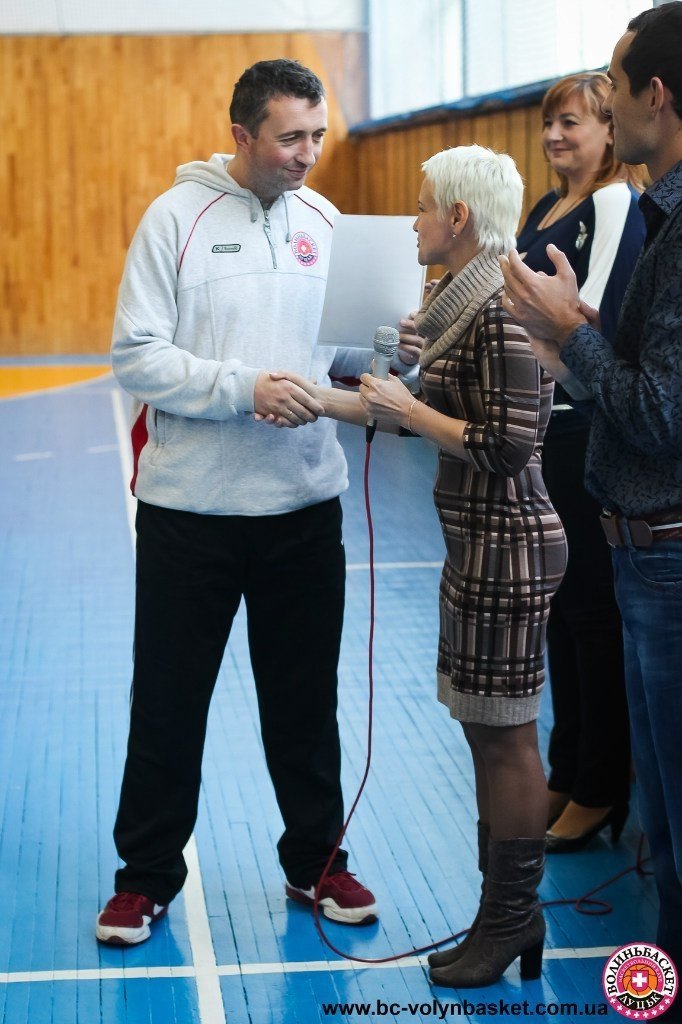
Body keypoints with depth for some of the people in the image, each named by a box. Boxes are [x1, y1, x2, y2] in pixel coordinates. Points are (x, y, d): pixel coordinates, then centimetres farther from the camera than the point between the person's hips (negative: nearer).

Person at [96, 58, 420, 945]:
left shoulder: (324, 222, 5)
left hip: (304, 504, 3)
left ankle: (317, 860, 29)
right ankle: (148, 873, 22)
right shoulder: (179, 216, -7)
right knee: (169, 700, 7)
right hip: (190, 506, -3)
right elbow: (136, 357, -12)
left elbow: (338, 348, 10)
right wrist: (244, 388, -22)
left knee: (306, 697, 14)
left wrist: (386, 361, -11)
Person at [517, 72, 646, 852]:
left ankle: (600, 789, 10)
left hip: (587, 427, -9)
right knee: (558, 601, 15)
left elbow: (597, 314, -21)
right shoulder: (549, 207, 15)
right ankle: (566, 773, 27)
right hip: (541, 422, 9)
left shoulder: (618, 204, -10)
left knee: (593, 606, -1)